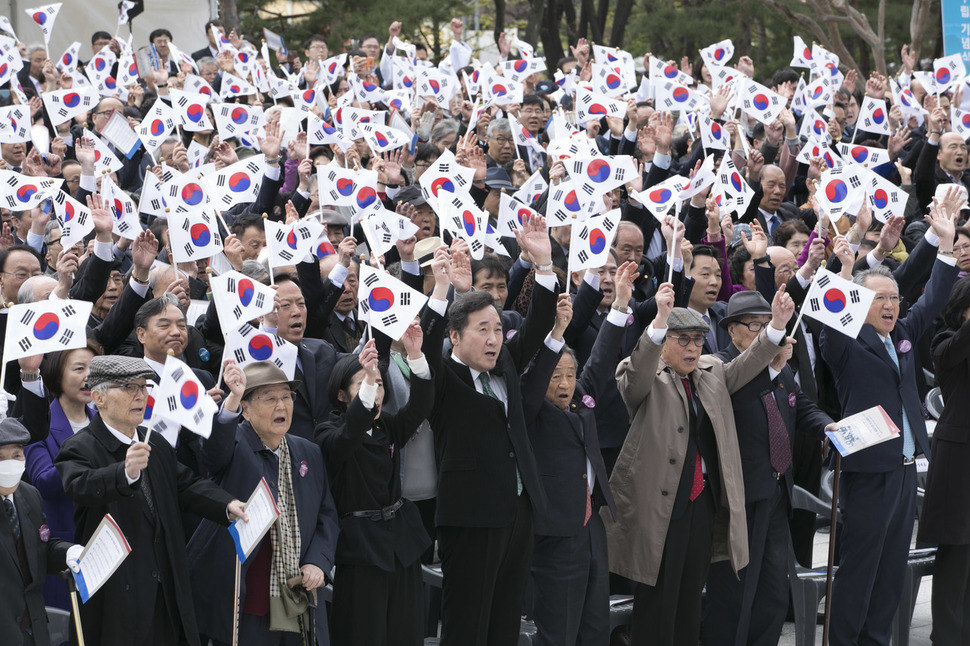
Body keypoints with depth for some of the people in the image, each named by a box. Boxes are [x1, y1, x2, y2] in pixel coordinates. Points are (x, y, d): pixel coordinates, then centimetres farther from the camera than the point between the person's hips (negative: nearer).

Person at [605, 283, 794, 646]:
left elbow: (746, 367, 5)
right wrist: (660, 320, -41)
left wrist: (777, 324, -11)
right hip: (660, 501, -6)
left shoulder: (711, 372, 15)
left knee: (691, 592, 12)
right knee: (658, 593, -3)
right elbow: (637, 375, -26)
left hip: (703, 501, 6)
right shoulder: (645, 376, -5)